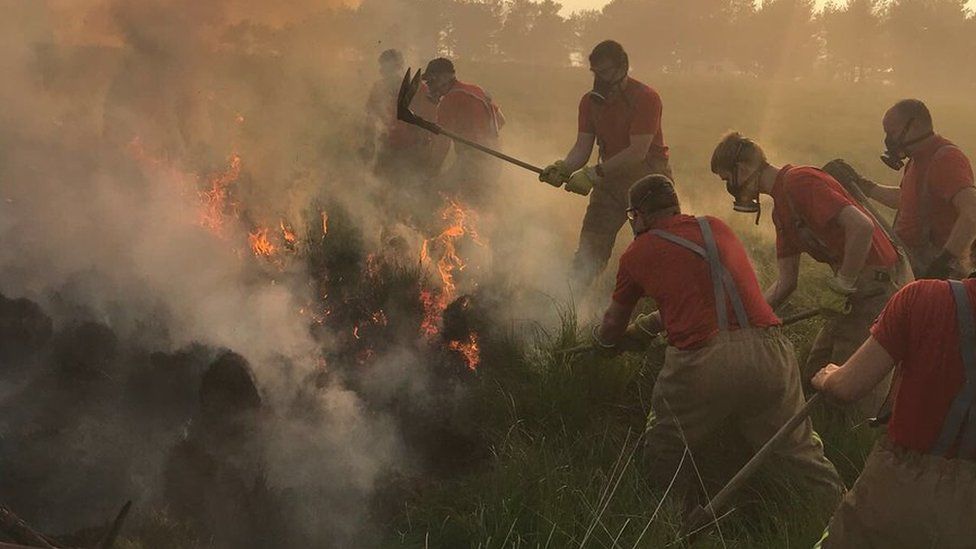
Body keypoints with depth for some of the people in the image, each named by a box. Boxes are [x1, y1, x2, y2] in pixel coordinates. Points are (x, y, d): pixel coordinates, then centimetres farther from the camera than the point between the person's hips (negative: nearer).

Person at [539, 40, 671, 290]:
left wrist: (594, 173, -31)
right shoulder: (590, 101, 4)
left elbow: (638, 151, -24)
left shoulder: (646, 98, -16)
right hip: (610, 177, 5)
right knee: (589, 249, 1)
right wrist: (562, 168, -22)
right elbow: (582, 147, 0)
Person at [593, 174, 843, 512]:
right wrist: (640, 328, 46)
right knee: (799, 452, 15)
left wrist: (601, 339, 49)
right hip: (767, 350, 3)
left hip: (701, 363, -3)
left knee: (662, 458, 19)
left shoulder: (637, 253, 12)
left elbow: (612, 327, 25)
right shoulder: (717, 228, 23)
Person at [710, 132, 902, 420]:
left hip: (875, 282, -10)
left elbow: (861, 226, -27)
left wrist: (840, 286, -19)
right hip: (854, 286, 10)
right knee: (814, 377, 13)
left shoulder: (799, 181, -16)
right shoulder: (780, 208, 15)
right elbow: (786, 281, 15)